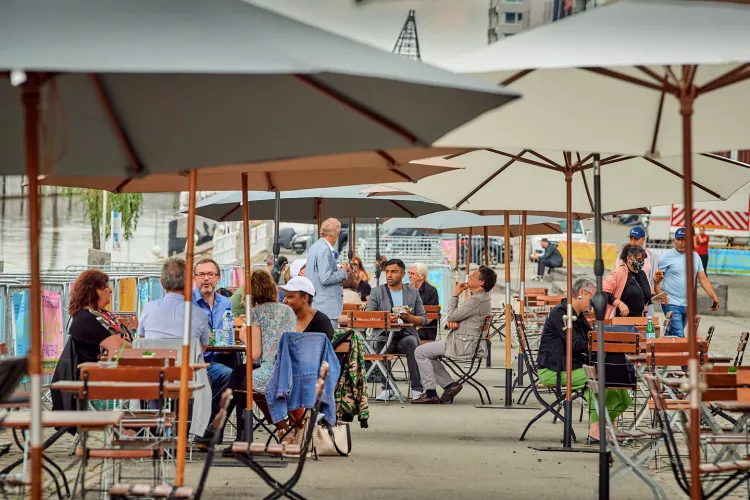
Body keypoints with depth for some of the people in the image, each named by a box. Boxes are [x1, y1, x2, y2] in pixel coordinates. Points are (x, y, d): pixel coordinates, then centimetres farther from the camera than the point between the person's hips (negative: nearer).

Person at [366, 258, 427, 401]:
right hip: (384, 334, 0)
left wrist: (409, 317, -10)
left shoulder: (413, 292, 14)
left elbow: (423, 319, 10)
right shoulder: (377, 292, 11)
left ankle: (417, 389, -33)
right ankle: (387, 388, -29)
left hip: (406, 334, 0)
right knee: (381, 344, -35)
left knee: (411, 342, -34)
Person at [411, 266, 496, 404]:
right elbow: (455, 317, 17)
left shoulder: (477, 300, -22)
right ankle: (450, 384, 11)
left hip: (462, 346, -11)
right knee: (428, 354, 22)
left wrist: (455, 295, -6)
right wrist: (452, 321, -6)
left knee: (420, 352, -4)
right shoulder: (480, 297, 14)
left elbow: (451, 317, -16)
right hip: (464, 343, 11)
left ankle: (431, 394, -1)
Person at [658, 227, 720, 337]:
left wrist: (714, 296, 4)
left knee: (672, 334, 12)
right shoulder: (667, 256, -4)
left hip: (687, 304, 5)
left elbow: (703, 279, 13)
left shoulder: (695, 256, 12)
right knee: (678, 335, -15)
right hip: (671, 303, -5)